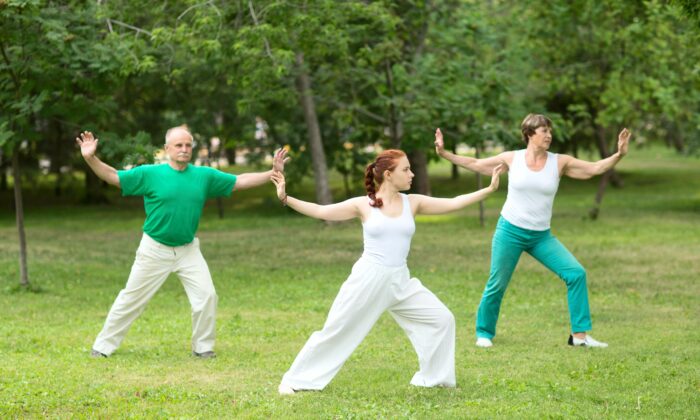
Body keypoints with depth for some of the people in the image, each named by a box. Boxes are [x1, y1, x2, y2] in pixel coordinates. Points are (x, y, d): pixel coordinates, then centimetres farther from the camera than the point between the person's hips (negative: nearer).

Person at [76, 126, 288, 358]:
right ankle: (103, 346, 17)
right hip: (155, 250, -2)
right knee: (131, 299, 5)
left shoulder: (204, 175, -2)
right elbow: (113, 176, -12)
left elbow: (240, 181, 4)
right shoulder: (150, 173, -11)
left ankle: (203, 347, 13)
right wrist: (91, 158, -28)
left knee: (207, 296, -6)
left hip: (188, 250, 3)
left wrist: (272, 173, -4)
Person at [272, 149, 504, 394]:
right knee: (336, 331, 0)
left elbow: (453, 204, 3)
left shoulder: (413, 203, 4)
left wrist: (489, 189, -4)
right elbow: (320, 212, -4)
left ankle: (434, 377, 14)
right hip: (368, 279, -4)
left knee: (442, 319, -2)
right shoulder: (363, 205, -4)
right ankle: (295, 380, 14)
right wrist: (285, 198, -15)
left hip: (400, 281, 4)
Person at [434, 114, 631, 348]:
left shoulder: (559, 162, 0)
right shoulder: (512, 159, -2)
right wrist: (444, 153, 2)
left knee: (576, 273, -10)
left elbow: (595, 168, -3)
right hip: (510, 231, -2)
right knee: (497, 285, 1)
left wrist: (618, 155, -17)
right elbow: (475, 164, 7)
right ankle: (484, 333, 24)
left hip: (542, 236, 2)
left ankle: (579, 335, -3)